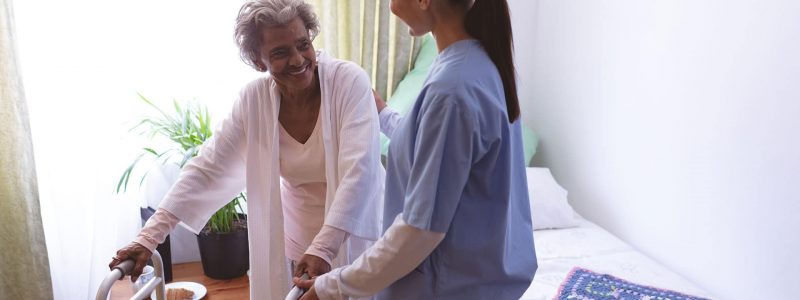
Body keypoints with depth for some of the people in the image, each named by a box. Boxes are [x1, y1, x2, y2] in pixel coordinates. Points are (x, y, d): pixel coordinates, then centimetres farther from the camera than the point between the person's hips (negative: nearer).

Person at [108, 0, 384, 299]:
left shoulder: (349, 81, -22)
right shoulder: (254, 99, -11)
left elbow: (358, 170, -29)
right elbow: (207, 167, -10)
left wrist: (324, 246, -39)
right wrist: (149, 237, -17)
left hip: (353, 233, -2)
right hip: (296, 236, 3)